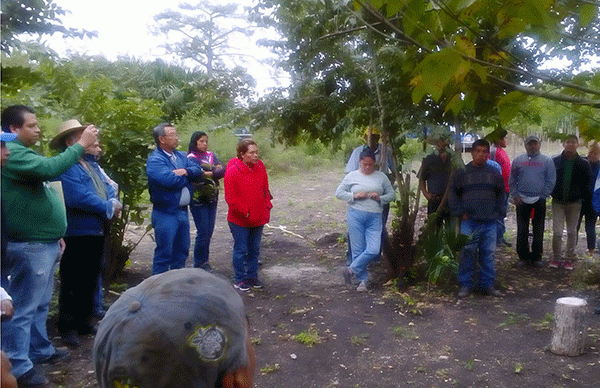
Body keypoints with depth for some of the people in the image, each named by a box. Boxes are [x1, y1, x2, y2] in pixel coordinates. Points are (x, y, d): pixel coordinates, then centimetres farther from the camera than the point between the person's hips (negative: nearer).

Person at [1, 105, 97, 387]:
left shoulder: (23, 153, 17)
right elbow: (50, 168, -32)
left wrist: (54, 234, 22)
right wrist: (80, 145, -22)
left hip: (43, 243, 10)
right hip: (29, 247, -10)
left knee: (39, 304, 20)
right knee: (23, 308, -2)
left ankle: (40, 350, 33)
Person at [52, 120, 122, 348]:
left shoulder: (91, 163, 14)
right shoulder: (66, 166, -17)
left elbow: (107, 187, 15)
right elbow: (78, 197, -27)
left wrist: (114, 201, -8)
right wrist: (108, 207, -16)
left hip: (97, 232, 9)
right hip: (78, 234, -9)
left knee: (90, 281, 18)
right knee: (73, 284, 2)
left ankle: (85, 322, 32)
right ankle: (68, 327, 16)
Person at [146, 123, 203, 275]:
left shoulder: (181, 156, 13)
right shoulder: (154, 159, -12)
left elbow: (198, 171, 5)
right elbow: (169, 180, -25)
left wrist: (185, 171, -16)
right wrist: (187, 176, -7)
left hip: (183, 211, 8)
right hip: (166, 214, -8)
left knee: (182, 251, 18)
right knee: (164, 254, -2)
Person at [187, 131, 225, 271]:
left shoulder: (211, 155, 12)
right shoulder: (191, 158, -6)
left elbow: (222, 171, -2)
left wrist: (206, 173, -14)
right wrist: (214, 172, -13)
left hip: (212, 199, 6)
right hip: (198, 200, -6)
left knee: (209, 231, 9)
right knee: (203, 232, -5)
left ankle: (204, 260, 22)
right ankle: (199, 263, 10)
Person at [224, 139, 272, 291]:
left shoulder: (260, 167, 2)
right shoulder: (233, 171, -16)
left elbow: (265, 189, 13)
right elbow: (230, 198, -15)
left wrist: (267, 206, 6)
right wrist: (245, 212, -15)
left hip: (258, 218, 6)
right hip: (240, 220, -6)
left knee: (254, 249, 16)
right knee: (241, 249, 5)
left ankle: (252, 276, 30)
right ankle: (240, 280, 19)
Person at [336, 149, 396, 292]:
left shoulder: (381, 177, 11)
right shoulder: (352, 176, 6)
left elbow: (392, 194, 13)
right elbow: (339, 193, 5)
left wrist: (380, 197, -7)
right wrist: (355, 196, -10)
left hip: (375, 217, 1)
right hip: (356, 216, -1)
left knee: (373, 250, -11)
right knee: (358, 250, 1)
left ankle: (352, 270, 8)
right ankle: (362, 280, 16)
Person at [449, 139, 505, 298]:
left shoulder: (494, 173, 11)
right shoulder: (462, 172, 4)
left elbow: (501, 194, 20)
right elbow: (453, 194, 8)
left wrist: (497, 212, 8)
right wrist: (460, 212, -2)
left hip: (490, 222, 2)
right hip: (469, 221, -2)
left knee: (488, 254, 7)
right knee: (467, 253, -3)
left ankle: (488, 285, 18)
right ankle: (466, 285, 7)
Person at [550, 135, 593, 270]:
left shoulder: (583, 163, 1)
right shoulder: (555, 161, 0)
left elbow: (587, 183, 7)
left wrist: (586, 198, -1)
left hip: (574, 202, 1)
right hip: (558, 202, -1)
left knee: (572, 232, 8)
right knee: (557, 232, -5)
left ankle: (569, 259, 20)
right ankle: (556, 258, 10)